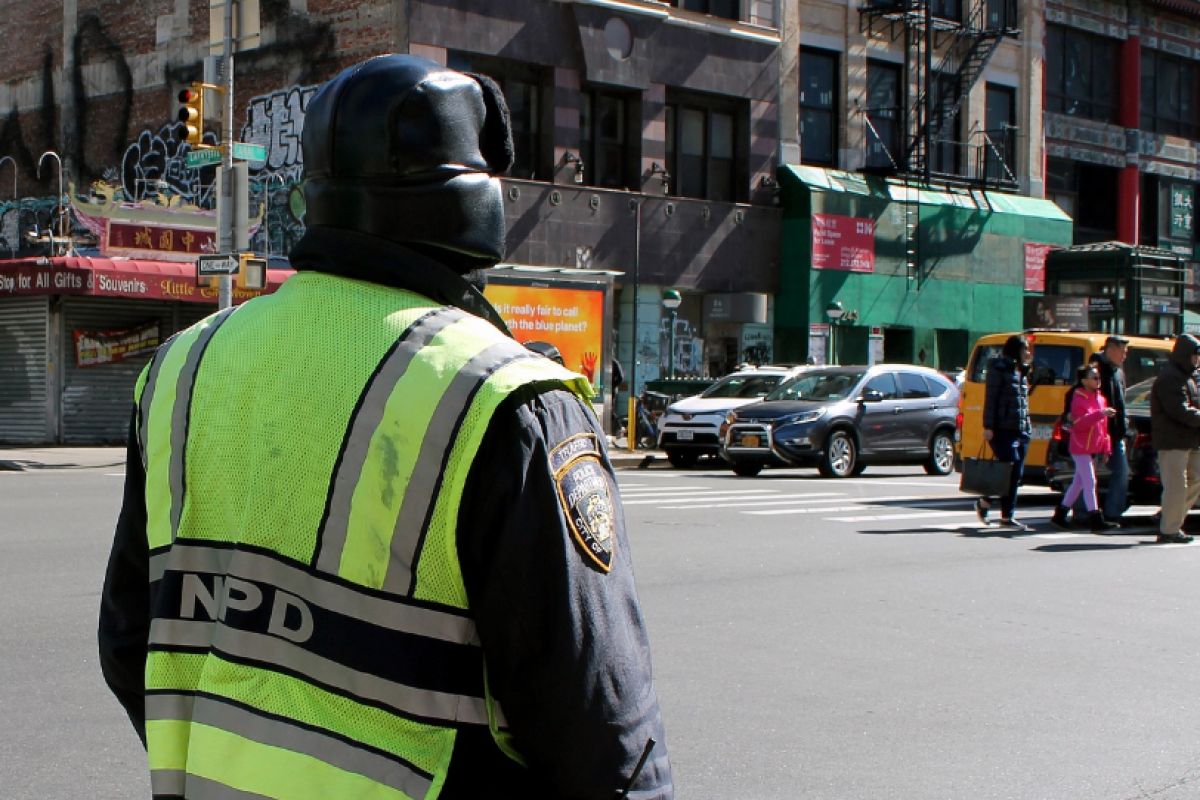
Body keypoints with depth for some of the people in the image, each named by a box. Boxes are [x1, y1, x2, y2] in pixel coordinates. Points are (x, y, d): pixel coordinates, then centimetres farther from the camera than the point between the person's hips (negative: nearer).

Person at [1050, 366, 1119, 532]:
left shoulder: (1100, 397, 14)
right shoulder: (1079, 398, -11)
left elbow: (1103, 426, 17)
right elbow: (1080, 422, -25)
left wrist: (1106, 448, 15)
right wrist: (1100, 413, -34)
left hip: (1093, 448, 9)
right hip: (1081, 448, -9)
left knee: (1078, 482, 13)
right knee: (1090, 482, -10)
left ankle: (1059, 515, 21)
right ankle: (1096, 520, -10)